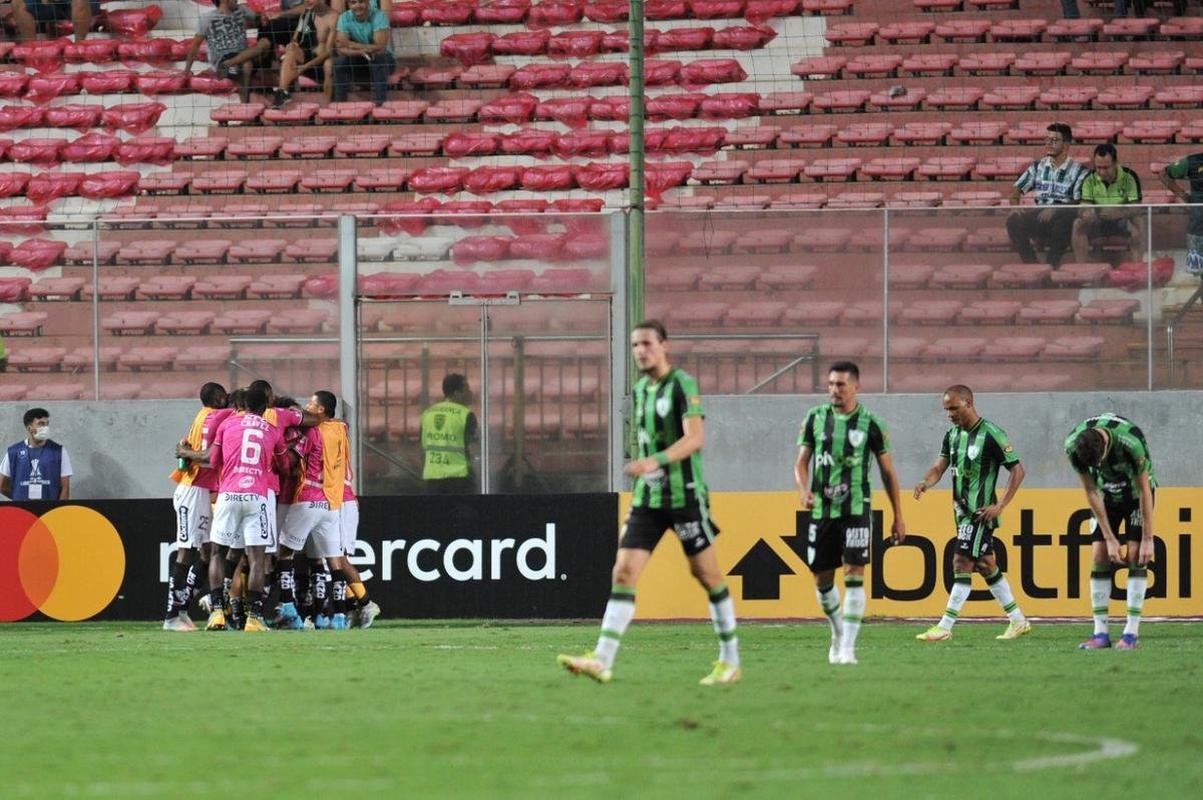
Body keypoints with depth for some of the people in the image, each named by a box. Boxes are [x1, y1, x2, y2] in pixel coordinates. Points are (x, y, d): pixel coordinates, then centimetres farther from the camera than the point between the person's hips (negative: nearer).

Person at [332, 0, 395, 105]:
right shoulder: (344, 18, -11)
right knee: (340, 61, -25)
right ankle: (338, 103, -18)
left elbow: (380, 47, -28)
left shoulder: (379, 16, -20)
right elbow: (340, 49, -21)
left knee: (379, 59, -35)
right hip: (357, 63, 2)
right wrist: (361, 51, -39)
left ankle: (380, 103, -32)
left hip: (380, 60, -2)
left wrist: (351, 45, -29)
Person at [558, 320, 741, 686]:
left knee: (707, 574, 2)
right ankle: (602, 660, -13)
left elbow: (696, 437, -22)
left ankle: (730, 662, 13)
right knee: (623, 571, -6)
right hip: (648, 497, 6)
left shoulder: (682, 385, -10)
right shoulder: (641, 390, 13)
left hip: (685, 495, -6)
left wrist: (655, 461, -35)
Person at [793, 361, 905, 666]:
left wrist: (898, 517, 6)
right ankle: (838, 632, 33)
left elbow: (888, 472, 6)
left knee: (854, 574, -13)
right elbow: (801, 462, 8)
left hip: (856, 510, -3)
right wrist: (804, 490, -14)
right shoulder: (815, 418, 5)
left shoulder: (870, 424, -1)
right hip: (821, 511, 3)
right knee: (822, 579, 8)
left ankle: (848, 647, -12)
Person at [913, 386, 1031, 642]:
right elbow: (940, 466, 6)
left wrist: (1000, 506, -17)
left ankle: (944, 627, -10)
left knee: (962, 564, -11)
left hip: (981, 512, -9)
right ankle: (1018, 620, 23)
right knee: (985, 565, 13)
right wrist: (925, 483, -18)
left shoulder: (991, 434, -14)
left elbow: (1017, 470, -11)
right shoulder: (953, 435, 10)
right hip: (962, 510, 9)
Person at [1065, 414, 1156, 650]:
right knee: (1099, 556, -7)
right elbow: (1091, 491, -14)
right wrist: (1110, 539, -13)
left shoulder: (1130, 442, -37)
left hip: (1135, 491, -3)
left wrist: (1148, 539, -21)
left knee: (1136, 557, -13)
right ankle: (1100, 632, -4)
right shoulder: (1073, 446, -25)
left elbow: (1144, 489, -25)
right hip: (1107, 492, 3)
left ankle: (1132, 632, -12)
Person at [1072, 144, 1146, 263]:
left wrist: (1119, 213, -44)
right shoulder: (1090, 180, -7)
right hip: (1098, 221, 2)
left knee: (1138, 222, -33)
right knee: (1078, 224, -27)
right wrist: (1086, 213, -39)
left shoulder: (1129, 177, -14)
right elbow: (1085, 205, -12)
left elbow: (1136, 208, -22)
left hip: (1122, 221, -2)